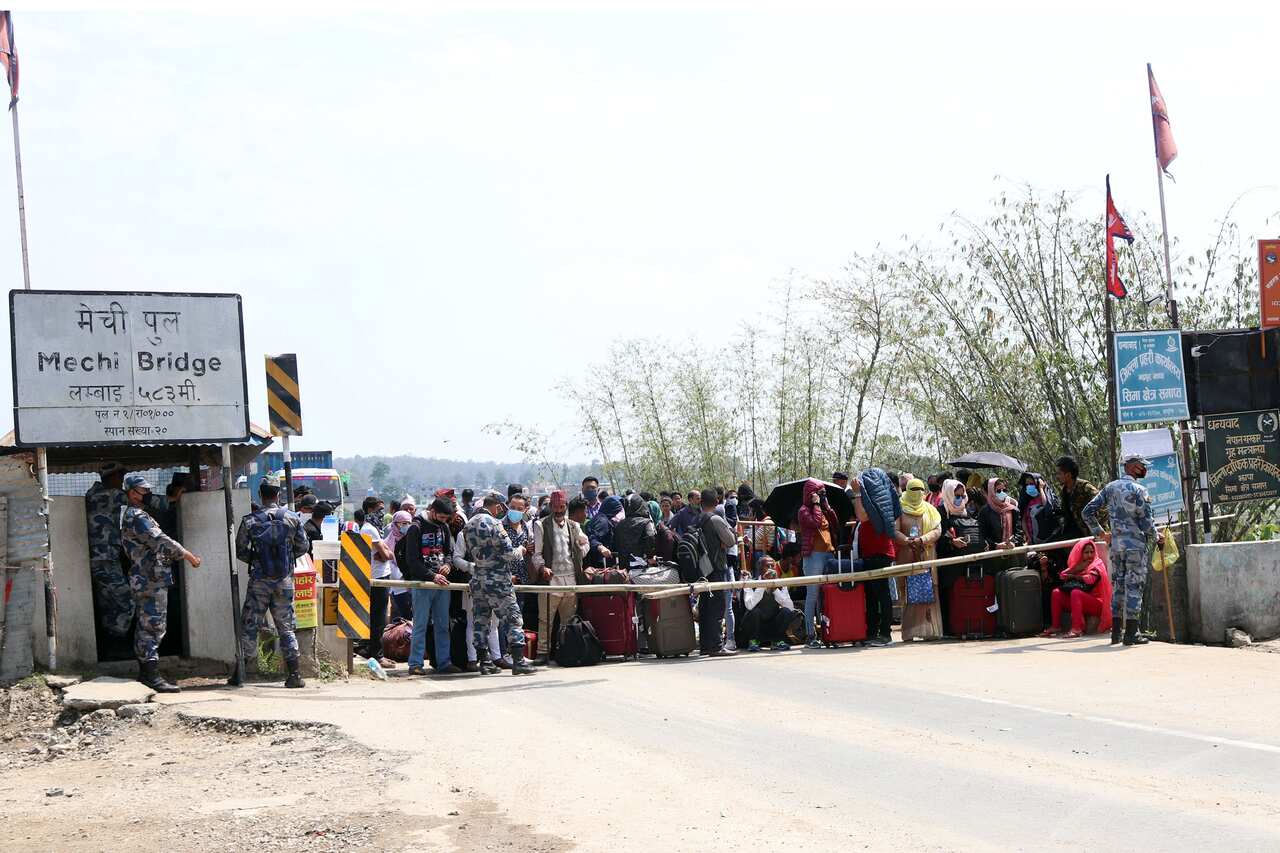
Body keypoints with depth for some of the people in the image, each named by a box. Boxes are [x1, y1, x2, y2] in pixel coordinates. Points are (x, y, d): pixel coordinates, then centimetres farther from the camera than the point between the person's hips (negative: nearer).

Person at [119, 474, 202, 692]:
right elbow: (160, 541, -21)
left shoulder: (129, 516, 18)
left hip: (141, 580, 11)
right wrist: (188, 555, -15)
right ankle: (152, 675, -15)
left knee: (144, 625, 15)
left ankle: (144, 671, 21)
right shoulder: (138, 517, -15)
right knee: (153, 626, -12)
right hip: (152, 580, -11)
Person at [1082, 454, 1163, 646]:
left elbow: (1087, 512, 7)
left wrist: (1099, 533, 15)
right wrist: (1156, 537, 7)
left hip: (1115, 544, 6)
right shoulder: (1138, 490, -9)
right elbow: (1146, 522, -11)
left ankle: (1115, 632, 12)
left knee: (1118, 585, 12)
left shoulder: (1110, 488, 9)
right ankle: (1131, 634, -3)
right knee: (1133, 586, -2)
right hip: (1135, 544, -6)